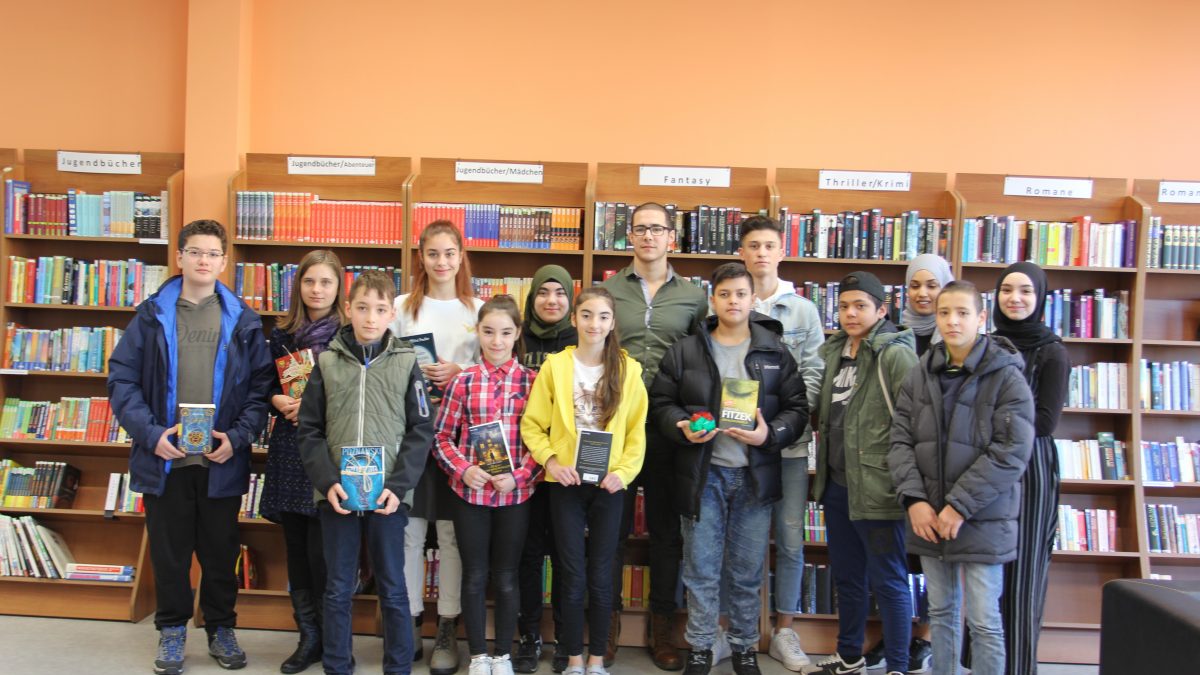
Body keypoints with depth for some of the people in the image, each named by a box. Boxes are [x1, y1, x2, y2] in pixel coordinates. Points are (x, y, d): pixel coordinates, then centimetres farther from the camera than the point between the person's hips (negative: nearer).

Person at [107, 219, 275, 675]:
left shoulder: (243, 321, 1)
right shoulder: (152, 315, 1)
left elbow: (261, 385, 1)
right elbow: (122, 378, -1)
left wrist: (237, 437, -12)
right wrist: (151, 433, -12)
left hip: (222, 461, 0)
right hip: (166, 458, 0)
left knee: (220, 551, 12)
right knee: (169, 550, 12)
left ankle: (221, 628, 29)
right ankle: (171, 629, 29)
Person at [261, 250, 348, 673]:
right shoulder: (282, 334, 11)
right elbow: (264, 385, 17)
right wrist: (277, 400, -4)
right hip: (289, 447, 5)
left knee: (322, 550, -6)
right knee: (296, 546, 9)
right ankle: (309, 636, 21)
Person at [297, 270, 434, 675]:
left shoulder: (406, 362, 2)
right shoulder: (327, 362, 5)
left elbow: (421, 431, -1)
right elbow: (309, 430, 3)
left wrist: (397, 486, -11)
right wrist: (327, 482, -10)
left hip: (388, 496, -1)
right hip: (336, 495, 1)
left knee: (393, 590, 8)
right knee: (338, 590, 11)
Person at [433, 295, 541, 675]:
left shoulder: (532, 381, -1)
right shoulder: (463, 381, 0)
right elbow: (441, 436, 3)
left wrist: (519, 476, -14)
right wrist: (463, 470, -12)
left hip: (516, 495, 0)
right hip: (470, 493, 1)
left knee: (506, 578, 11)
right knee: (475, 576, 10)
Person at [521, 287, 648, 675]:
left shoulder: (628, 370, 1)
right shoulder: (555, 366, -2)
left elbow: (636, 430, 2)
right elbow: (532, 424, 0)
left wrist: (624, 471, -11)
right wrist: (550, 460, -14)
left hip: (608, 484, 1)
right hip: (566, 483, -1)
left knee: (601, 575, 8)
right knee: (573, 575, 5)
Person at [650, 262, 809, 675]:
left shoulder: (775, 352, 4)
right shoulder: (684, 351, 2)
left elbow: (797, 408, 4)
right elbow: (661, 403, 4)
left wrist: (771, 435, -14)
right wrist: (683, 429, -15)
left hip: (755, 476, 1)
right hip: (702, 474, 0)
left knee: (748, 572, 11)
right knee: (701, 569, 7)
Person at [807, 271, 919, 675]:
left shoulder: (895, 355, -13)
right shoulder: (833, 351, 11)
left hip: (877, 487, -8)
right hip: (837, 483, 8)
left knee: (887, 580, 3)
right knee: (846, 575, 19)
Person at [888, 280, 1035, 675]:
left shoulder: (1006, 377, -7)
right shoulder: (919, 376, 7)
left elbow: (1011, 451, -14)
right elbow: (900, 441, 5)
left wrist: (959, 507, -16)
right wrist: (913, 499, -9)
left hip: (981, 520, -4)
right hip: (928, 517, 5)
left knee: (984, 622, 4)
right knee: (941, 612, 17)